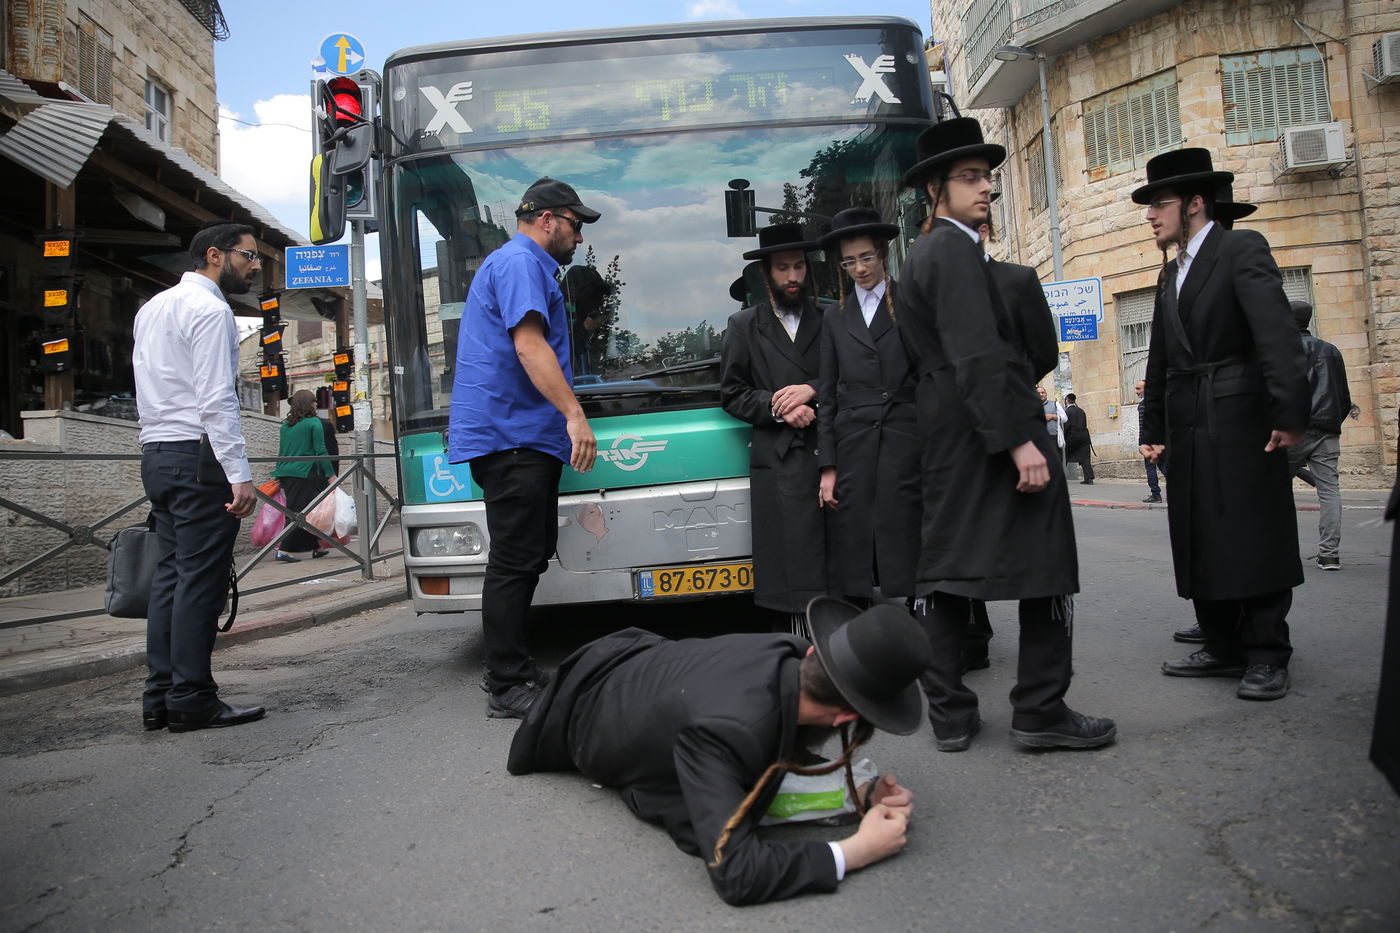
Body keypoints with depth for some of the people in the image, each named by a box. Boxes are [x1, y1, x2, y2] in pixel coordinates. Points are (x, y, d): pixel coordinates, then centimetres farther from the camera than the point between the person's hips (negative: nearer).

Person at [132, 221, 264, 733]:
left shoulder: (153, 307, 20)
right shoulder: (209, 310, -9)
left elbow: (151, 385, 20)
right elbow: (216, 401, -18)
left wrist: (163, 447, 19)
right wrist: (239, 474, -20)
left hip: (156, 454, 10)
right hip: (197, 455, -10)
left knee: (170, 574, 10)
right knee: (201, 579, -6)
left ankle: (160, 697, 12)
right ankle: (191, 701, -3)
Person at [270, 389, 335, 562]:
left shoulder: (285, 425, 14)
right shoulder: (314, 423, -3)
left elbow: (281, 452, 18)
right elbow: (321, 451, -8)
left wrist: (279, 474, 25)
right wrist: (331, 474, -7)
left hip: (285, 474, 7)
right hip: (305, 473, -7)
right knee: (300, 512, -5)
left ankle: (317, 547, 18)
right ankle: (283, 549, -11)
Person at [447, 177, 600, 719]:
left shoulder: (521, 263, 27)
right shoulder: (521, 263, -8)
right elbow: (529, 344, -21)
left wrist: (565, 415, 40)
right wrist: (574, 414, -27)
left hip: (521, 437, 11)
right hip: (511, 434, -11)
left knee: (526, 557, 14)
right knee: (516, 562, -8)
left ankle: (510, 671, 21)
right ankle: (508, 687, -3)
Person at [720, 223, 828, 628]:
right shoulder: (743, 326, 14)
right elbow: (731, 394, 8)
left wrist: (814, 391, -7)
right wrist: (779, 408, -7)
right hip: (781, 462, -1)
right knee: (795, 563, -6)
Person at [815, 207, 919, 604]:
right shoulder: (835, 318, 16)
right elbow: (827, 396, 13)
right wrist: (828, 467, 4)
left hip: (906, 438, -2)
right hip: (853, 442, 2)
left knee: (907, 541, -7)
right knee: (851, 553, -2)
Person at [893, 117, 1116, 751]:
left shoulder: (918, 257, 19)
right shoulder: (955, 249, -11)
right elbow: (978, 356, -21)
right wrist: (1018, 439, -24)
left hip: (942, 436, 10)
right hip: (988, 430, -9)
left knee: (943, 570, 8)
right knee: (1046, 564, -1)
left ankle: (949, 714, 13)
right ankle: (1040, 712, 3)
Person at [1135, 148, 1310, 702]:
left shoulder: (1242, 250, -5)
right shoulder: (1170, 273, 19)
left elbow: (1277, 332, -17)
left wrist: (1290, 411, -26)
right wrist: (1153, 428, 17)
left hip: (1241, 421, -8)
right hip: (1189, 428, 8)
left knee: (1254, 538, -3)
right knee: (1200, 543, 9)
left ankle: (1266, 656, 5)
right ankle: (1224, 648, 19)